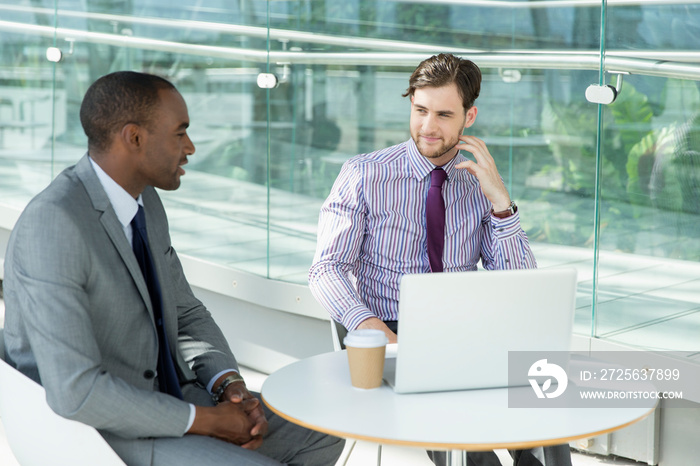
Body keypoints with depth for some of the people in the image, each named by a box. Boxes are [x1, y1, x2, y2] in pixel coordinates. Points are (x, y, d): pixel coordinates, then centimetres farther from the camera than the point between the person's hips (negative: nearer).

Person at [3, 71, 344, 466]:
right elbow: (75, 391, -29)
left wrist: (229, 383, -5)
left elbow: (186, 314, 14)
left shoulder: (145, 201, 4)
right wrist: (205, 420, -20)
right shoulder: (52, 224, -25)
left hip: (168, 395, 9)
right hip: (97, 431, -8)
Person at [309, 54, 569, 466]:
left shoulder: (480, 185, 7)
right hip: (389, 339, -3)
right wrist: (372, 327, -27)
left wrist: (500, 200, -11)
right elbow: (327, 269, -8)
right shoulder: (364, 176, -1)